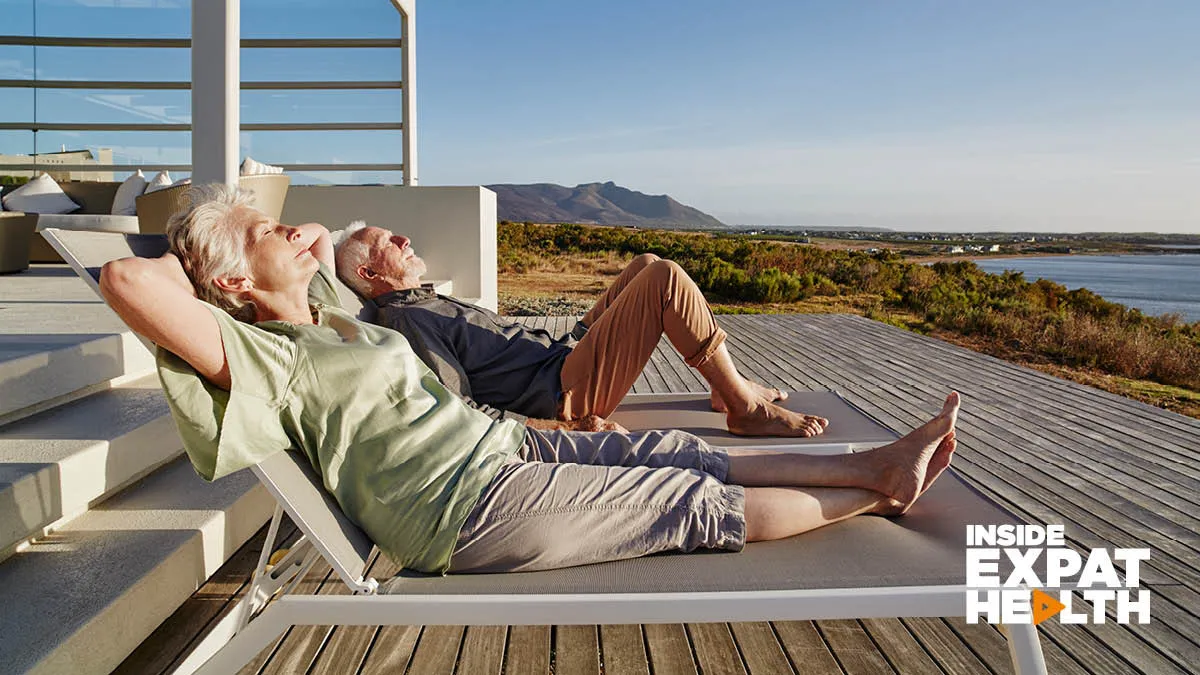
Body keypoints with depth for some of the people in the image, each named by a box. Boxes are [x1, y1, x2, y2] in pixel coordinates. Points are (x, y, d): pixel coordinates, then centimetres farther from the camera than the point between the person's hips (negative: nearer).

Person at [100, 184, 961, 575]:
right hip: (470, 508, -9)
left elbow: (320, 237, 35)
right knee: (698, 500, -4)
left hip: (500, 443, 9)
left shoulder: (326, 313, 14)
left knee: (680, 453, 4)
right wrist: (188, 269, -7)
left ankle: (876, 463, 14)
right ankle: (880, 493, 11)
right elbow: (125, 277, -25)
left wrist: (296, 245, 16)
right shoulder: (260, 357, -12)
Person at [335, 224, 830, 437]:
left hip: (562, 354, 10)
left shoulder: (427, 305, 20)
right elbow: (462, 415, -22)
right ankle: (747, 409, -5)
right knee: (665, 279, -15)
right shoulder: (403, 321, -12)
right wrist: (563, 428, -25)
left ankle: (729, 385, 14)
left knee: (647, 267, 12)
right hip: (562, 395, -10)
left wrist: (571, 340, 18)